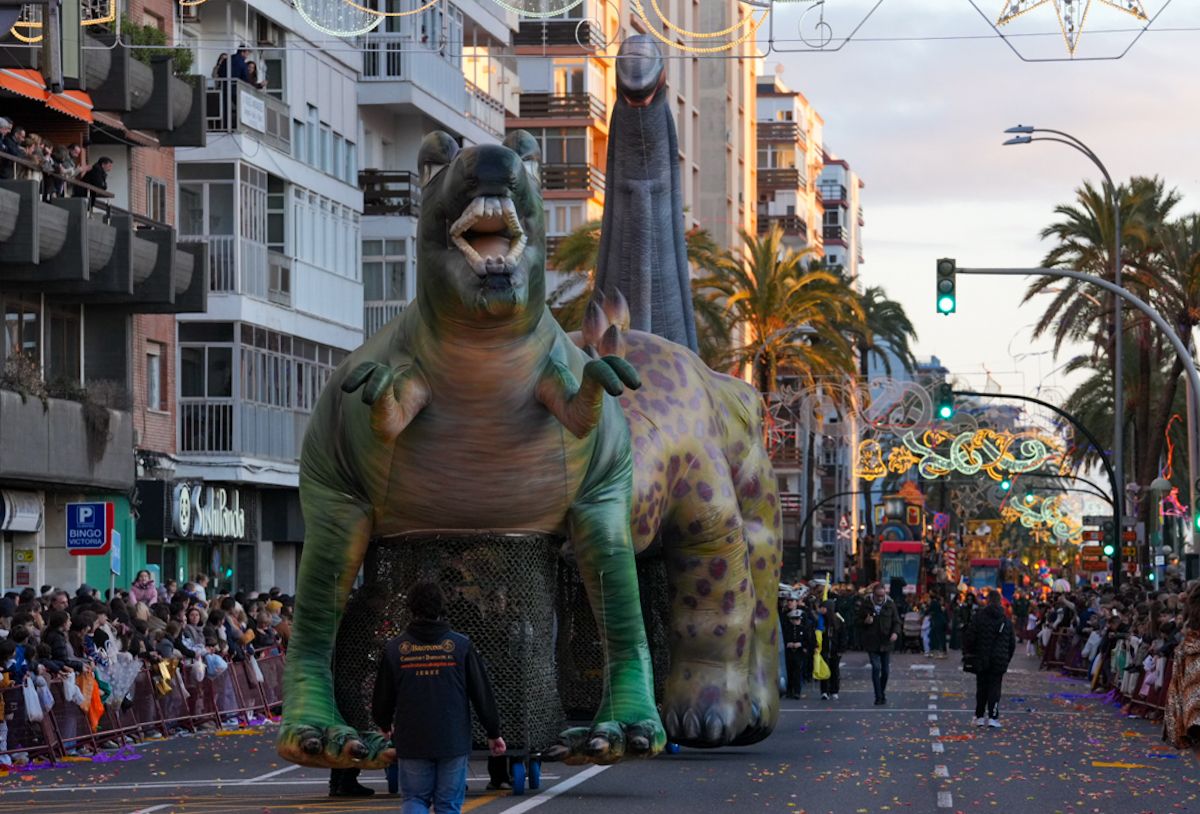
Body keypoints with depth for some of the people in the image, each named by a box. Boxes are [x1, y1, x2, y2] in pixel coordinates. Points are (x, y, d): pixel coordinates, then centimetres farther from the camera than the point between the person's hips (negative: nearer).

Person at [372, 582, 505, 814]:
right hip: (453, 742, 0)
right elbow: (482, 692, 1)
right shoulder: (460, 646, -3)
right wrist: (493, 733, 12)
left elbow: (383, 697, 7)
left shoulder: (395, 649, -1)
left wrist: (385, 725, 29)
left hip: (411, 743, 0)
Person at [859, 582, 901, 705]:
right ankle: (878, 696, -8)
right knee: (876, 668, -12)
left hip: (886, 643, 2)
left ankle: (883, 694, 27)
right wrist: (865, 622, -16)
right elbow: (859, 623, 7)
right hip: (872, 643, -2)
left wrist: (895, 632, -15)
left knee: (885, 670, 8)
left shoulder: (890, 605, 2)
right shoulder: (866, 605, -2)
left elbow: (896, 621, 5)